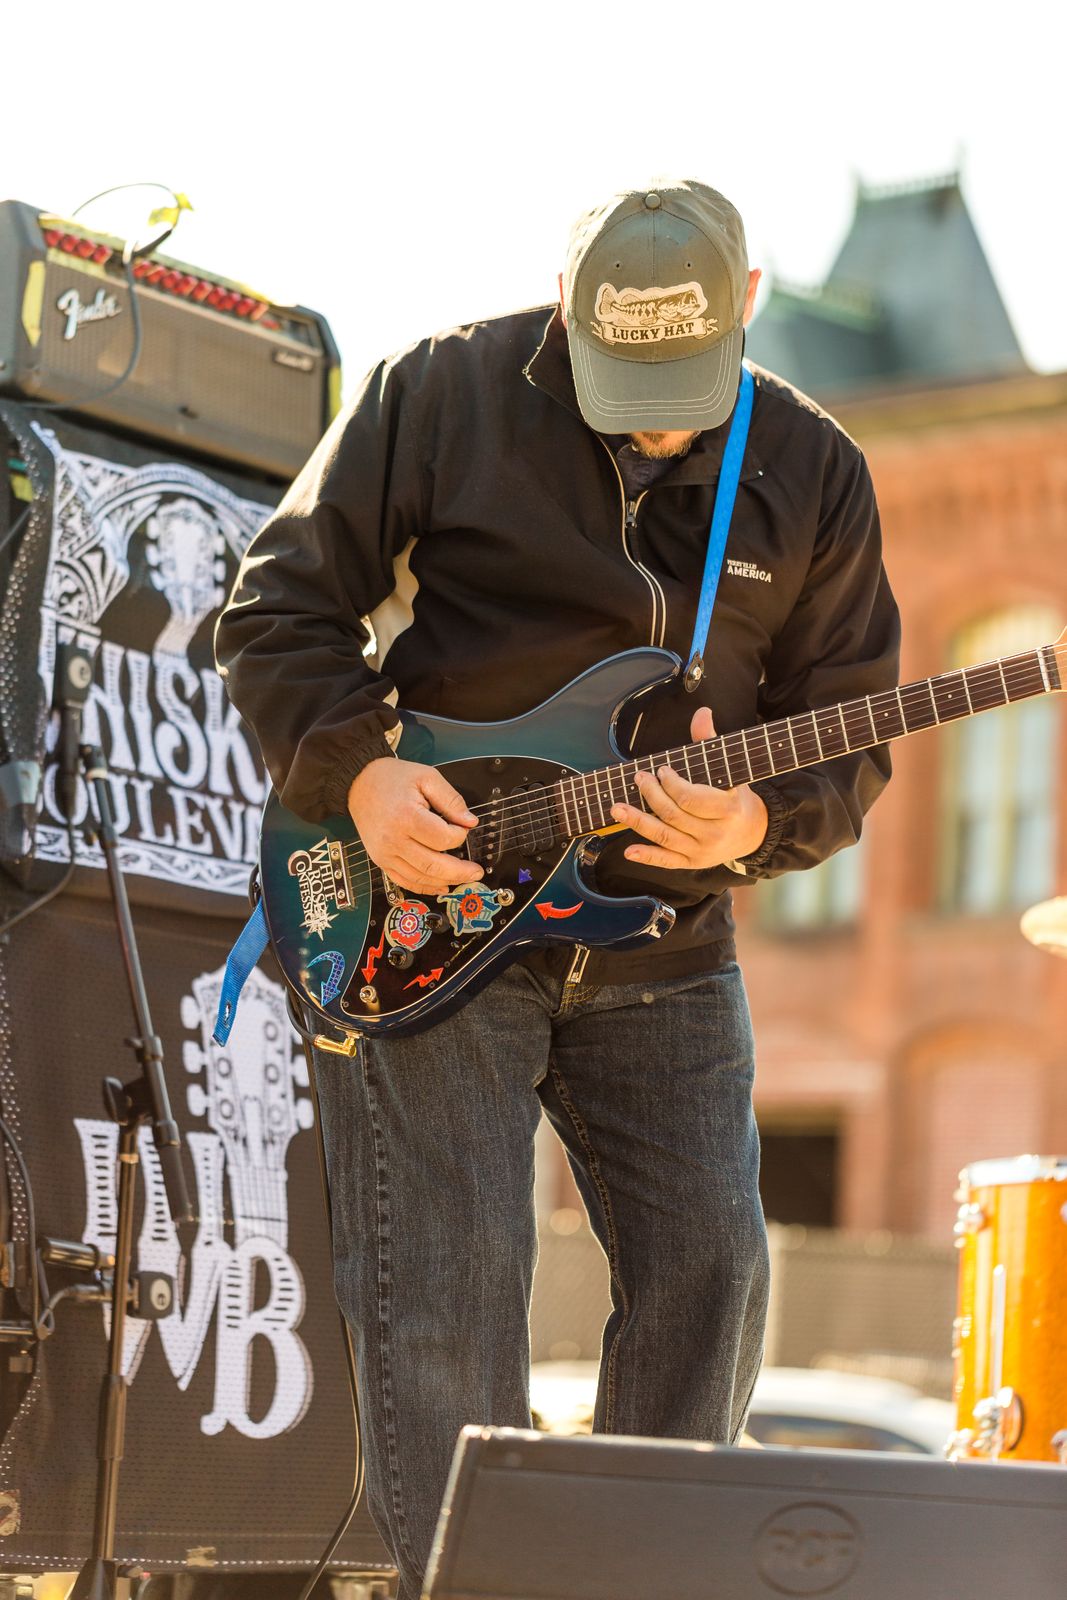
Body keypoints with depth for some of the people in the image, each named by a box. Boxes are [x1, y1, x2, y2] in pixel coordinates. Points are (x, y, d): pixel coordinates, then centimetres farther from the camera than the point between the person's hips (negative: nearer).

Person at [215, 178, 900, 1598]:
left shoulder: (814, 475, 3)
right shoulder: (443, 395, -6)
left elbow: (852, 735, 6)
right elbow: (278, 608, -2)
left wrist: (760, 820, -15)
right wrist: (357, 772, -17)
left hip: (664, 942, 3)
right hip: (426, 914, -3)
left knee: (709, 1272, 1)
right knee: (444, 1292, -7)